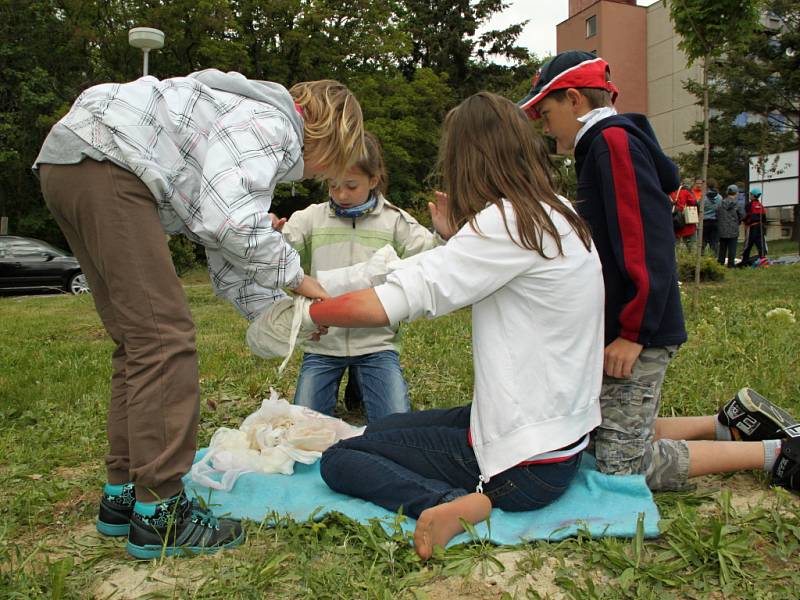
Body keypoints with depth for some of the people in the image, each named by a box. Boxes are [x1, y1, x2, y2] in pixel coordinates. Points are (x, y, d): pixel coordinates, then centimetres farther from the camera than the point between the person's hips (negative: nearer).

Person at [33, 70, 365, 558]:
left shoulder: (255, 141, 24)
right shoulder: (272, 124, -7)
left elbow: (228, 261, 23)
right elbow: (230, 222, -24)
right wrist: (294, 275, -9)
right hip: (102, 159, -11)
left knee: (141, 340, 12)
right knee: (165, 338, -10)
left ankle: (124, 495, 19)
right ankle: (159, 511, -3)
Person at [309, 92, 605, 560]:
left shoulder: (508, 221, -22)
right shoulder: (558, 214, 5)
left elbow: (382, 306, -25)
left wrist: (309, 312, -8)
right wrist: (458, 237, 9)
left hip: (529, 464, -9)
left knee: (339, 459, 1)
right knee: (380, 431, 23)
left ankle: (452, 503, -17)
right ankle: (461, 498, 5)